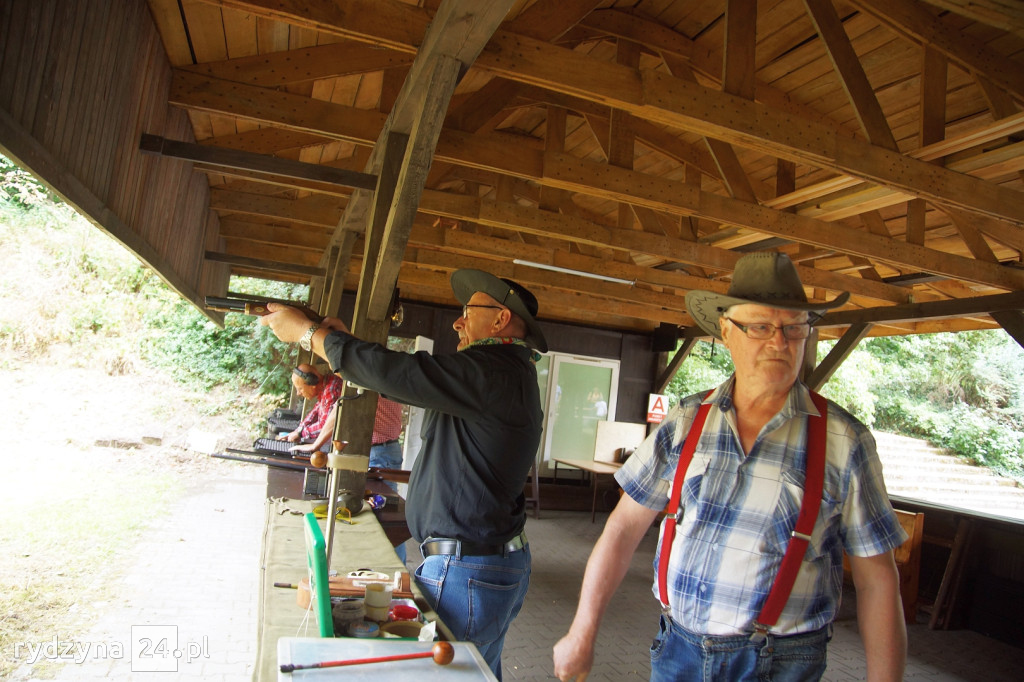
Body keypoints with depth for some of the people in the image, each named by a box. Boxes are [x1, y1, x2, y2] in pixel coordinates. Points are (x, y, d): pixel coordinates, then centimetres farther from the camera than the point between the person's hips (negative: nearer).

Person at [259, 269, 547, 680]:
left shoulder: (494, 370, -20)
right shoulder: (506, 371, 13)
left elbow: (393, 373, -21)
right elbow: (410, 381, 17)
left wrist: (308, 332, -6)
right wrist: (342, 340, 12)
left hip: (465, 575, -10)